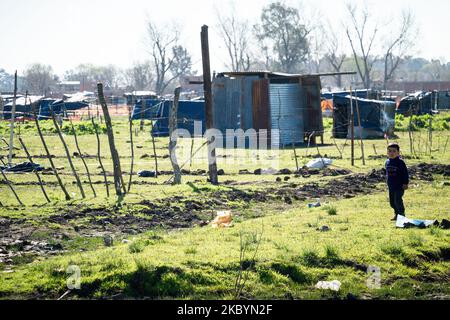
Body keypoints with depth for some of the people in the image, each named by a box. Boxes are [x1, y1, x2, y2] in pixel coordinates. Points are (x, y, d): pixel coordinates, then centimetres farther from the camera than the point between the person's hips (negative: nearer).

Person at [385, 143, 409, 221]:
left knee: (398, 201, -12)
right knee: (392, 201, 12)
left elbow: (405, 173, -11)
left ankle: (401, 215, -1)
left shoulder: (400, 162, -12)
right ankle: (397, 214, 26)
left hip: (399, 186, -7)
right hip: (391, 186, 7)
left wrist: (405, 183, -14)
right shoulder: (387, 162, 9)